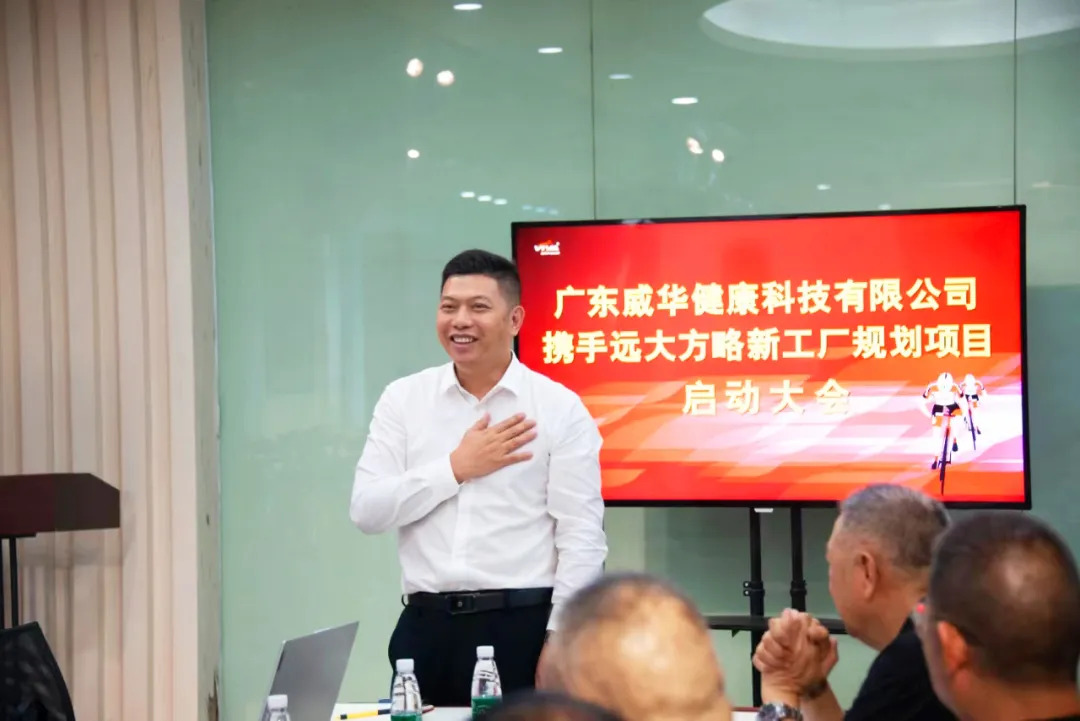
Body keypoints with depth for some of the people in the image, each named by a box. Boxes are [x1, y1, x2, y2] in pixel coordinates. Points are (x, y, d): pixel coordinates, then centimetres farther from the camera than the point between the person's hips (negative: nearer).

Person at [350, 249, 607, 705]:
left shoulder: (560, 408, -1)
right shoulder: (403, 399, 7)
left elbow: (581, 536, -4)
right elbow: (366, 511, 0)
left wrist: (560, 642, -10)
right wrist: (456, 468, -8)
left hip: (523, 626, -2)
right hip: (427, 628, 2)